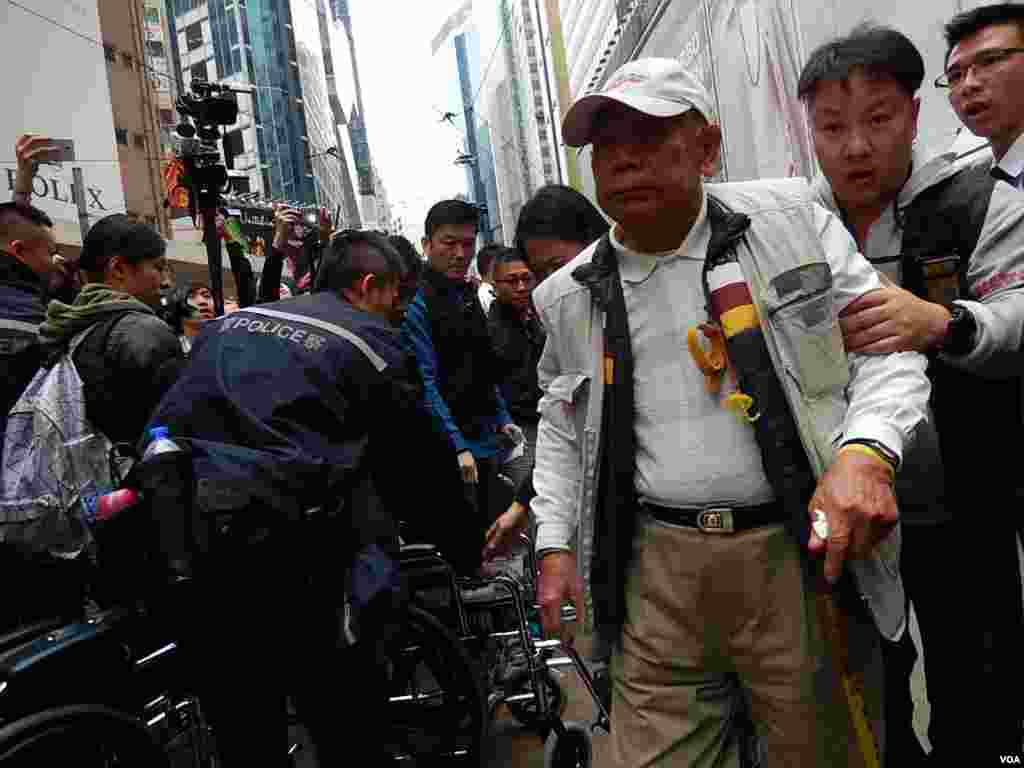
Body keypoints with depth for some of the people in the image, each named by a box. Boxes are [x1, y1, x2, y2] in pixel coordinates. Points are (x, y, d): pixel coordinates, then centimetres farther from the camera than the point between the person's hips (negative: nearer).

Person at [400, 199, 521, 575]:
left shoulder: (467, 295, 12)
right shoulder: (417, 301, -13)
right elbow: (425, 385, -19)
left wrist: (502, 420, 14)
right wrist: (458, 447, -22)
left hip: (482, 443, 8)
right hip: (446, 451, -8)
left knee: (478, 541, 20)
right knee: (452, 556, 0)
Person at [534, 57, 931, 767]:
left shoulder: (789, 218, 0)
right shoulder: (571, 294, 7)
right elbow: (562, 423, 18)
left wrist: (865, 450, -17)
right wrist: (556, 544, 12)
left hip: (800, 552, -1)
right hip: (655, 567, 2)